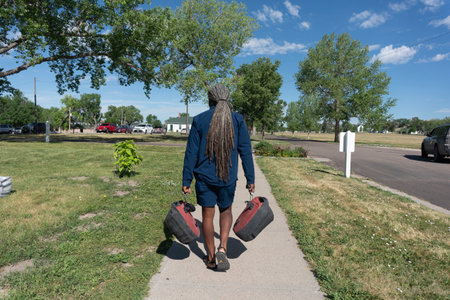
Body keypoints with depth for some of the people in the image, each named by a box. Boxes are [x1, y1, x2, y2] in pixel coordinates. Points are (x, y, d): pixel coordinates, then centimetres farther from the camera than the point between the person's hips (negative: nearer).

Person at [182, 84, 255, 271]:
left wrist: (186, 181, 2)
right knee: (226, 211, 22)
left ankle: (211, 258, 24)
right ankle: (222, 249, 6)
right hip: (228, 178, 1)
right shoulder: (238, 120, -2)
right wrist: (250, 179, 5)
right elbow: (246, 152, -1)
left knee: (207, 216, 12)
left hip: (204, 177, -1)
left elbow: (191, 153, -4)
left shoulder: (199, 120, -4)